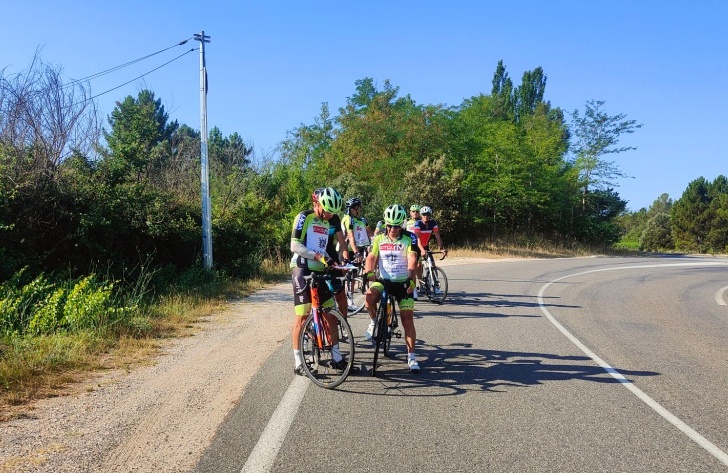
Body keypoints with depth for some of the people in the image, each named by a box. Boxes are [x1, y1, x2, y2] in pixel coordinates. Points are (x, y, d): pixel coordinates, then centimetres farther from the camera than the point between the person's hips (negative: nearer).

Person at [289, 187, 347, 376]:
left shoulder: (326, 223, 16)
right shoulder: (304, 218, -8)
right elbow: (295, 246, -17)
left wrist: (330, 261, 6)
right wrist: (319, 256, -24)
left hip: (319, 271, 8)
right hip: (303, 270, -7)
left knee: (331, 314, 6)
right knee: (302, 317, -6)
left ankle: (336, 357, 15)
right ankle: (298, 362, 3)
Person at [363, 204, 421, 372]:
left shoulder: (408, 240, -5)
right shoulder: (379, 239, 3)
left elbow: (412, 260, -19)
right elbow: (371, 258, -5)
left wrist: (411, 278, -36)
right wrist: (369, 272, -27)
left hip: (403, 283, -1)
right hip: (383, 281, 1)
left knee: (407, 319, -5)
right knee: (370, 296, -31)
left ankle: (411, 356, 6)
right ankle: (374, 322, 0)